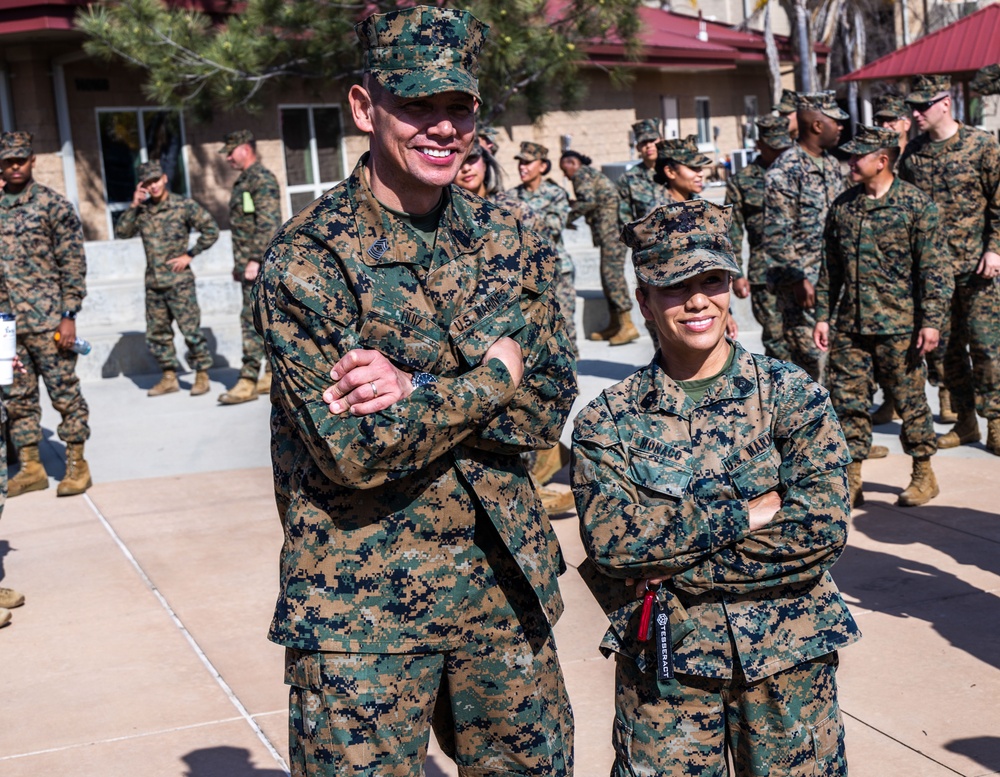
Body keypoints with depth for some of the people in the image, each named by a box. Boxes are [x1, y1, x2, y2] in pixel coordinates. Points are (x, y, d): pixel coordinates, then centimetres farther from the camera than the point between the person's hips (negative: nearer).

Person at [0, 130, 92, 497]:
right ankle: (30, 467, 18)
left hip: (47, 320, -5)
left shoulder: (53, 204, -2)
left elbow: (73, 263, -6)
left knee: (64, 392, 0)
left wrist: (69, 315, -10)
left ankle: (76, 464, 9)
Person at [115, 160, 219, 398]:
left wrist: (190, 255, -6)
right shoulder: (141, 211, 8)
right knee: (156, 333, 8)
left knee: (191, 330, -5)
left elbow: (211, 230, -3)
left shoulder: (184, 206, -4)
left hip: (179, 281, -5)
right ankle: (169, 378, 18)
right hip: (153, 282, 5)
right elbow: (121, 232, 1)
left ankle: (202, 375, 6)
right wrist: (133, 206, -7)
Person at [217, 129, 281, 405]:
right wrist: (238, 264, 23)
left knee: (253, 319, -13)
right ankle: (274, 375, 16)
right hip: (249, 263, 10)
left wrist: (256, 259, -24)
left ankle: (248, 381, -15)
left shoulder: (262, 179, -11)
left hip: (261, 262, -10)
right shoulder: (243, 181, 20)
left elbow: (268, 224, -20)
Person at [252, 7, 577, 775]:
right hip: (363, 604, -5)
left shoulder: (507, 238, 3)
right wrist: (493, 376, -13)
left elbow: (548, 408, -3)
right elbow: (354, 451, -19)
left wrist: (417, 391, -18)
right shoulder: (306, 258, -14)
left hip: (505, 581, 5)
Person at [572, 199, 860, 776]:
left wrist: (670, 570, -15)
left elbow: (823, 528, -14)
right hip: (664, 662, 0)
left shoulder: (791, 394, -3)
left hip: (789, 657, 1)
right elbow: (608, 538, -16)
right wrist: (747, 513, -18)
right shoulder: (610, 419, -2)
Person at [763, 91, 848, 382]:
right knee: (813, 356, -6)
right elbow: (777, 235, -17)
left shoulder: (831, 164, 12)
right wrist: (798, 279, -19)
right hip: (803, 283, -8)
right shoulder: (784, 171, -14)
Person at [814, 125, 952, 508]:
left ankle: (923, 475, 21)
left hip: (898, 326, -4)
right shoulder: (842, 205, 9)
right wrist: (823, 316, 11)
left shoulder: (915, 204, -5)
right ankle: (850, 480, 14)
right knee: (847, 401, 4)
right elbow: (830, 267, 15)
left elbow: (932, 268, -6)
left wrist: (932, 320, -11)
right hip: (850, 325, 4)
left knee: (910, 400, 5)